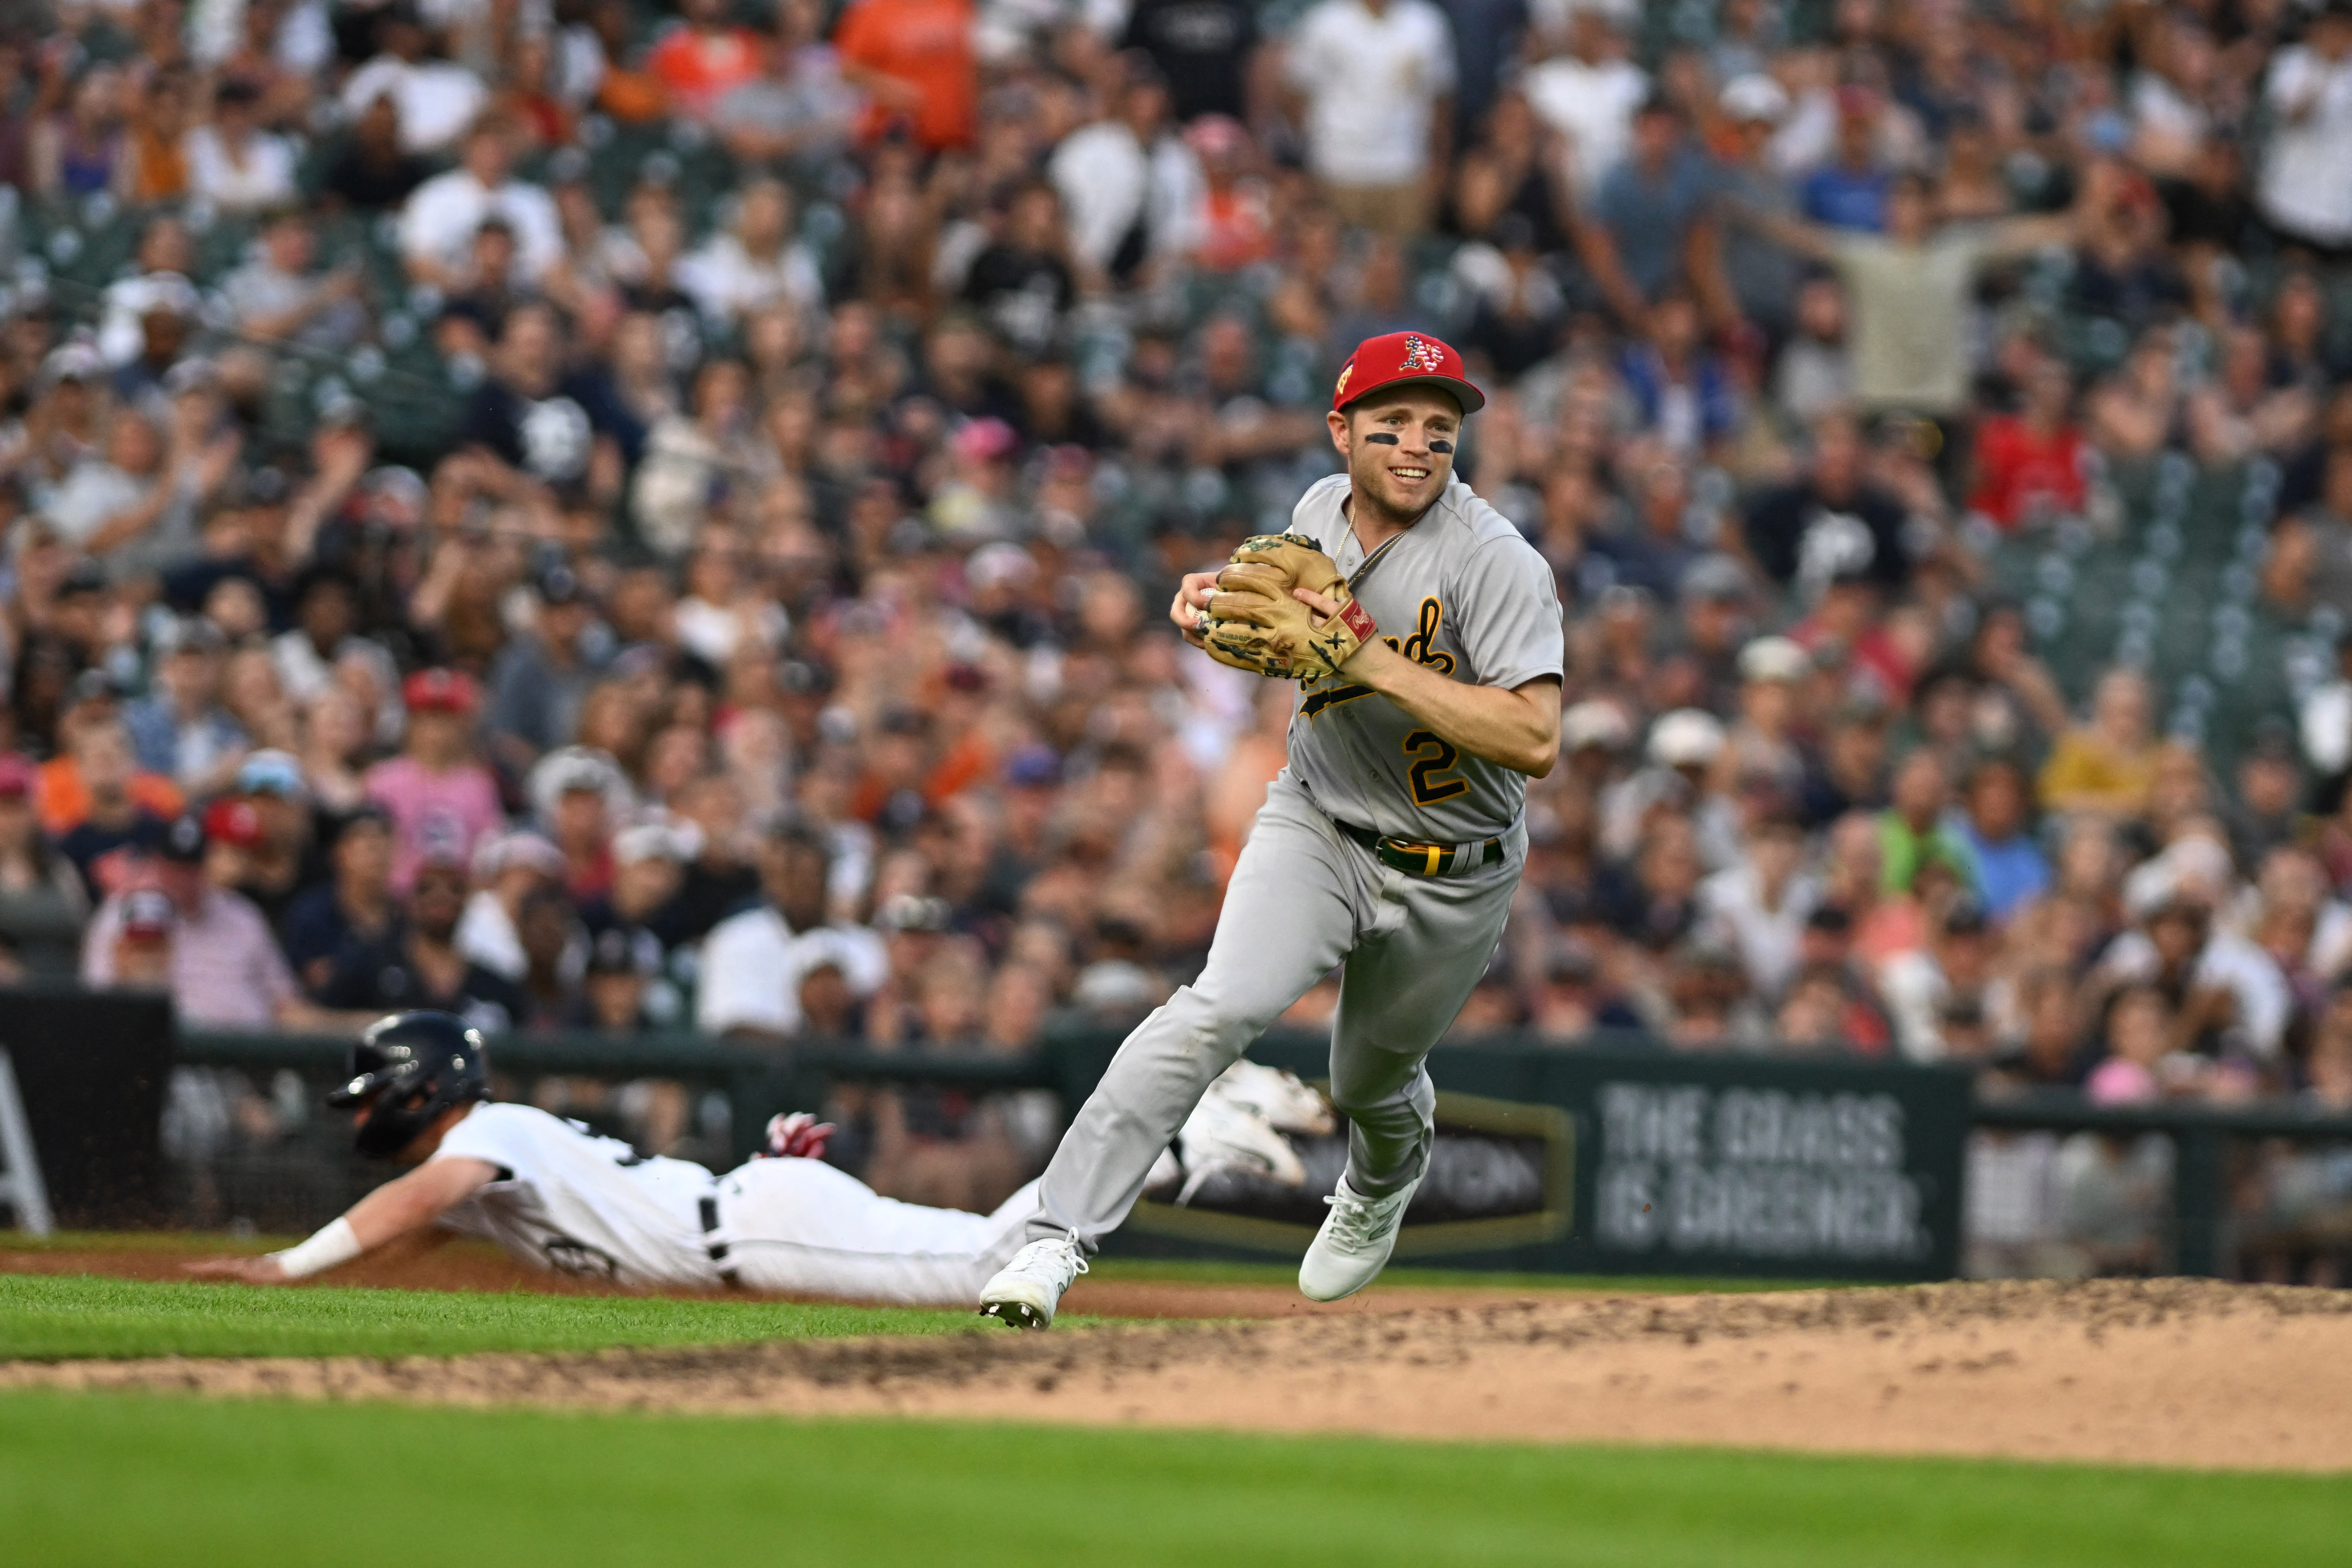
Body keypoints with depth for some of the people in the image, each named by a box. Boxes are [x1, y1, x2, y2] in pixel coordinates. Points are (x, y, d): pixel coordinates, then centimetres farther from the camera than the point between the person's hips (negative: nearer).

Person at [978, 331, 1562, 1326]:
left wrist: (1377, 664, -36)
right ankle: (1059, 1240, -30)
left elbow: (1536, 739, -32)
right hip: (1315, 827, 2)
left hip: (1452, 881, -2)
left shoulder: (1497, 563, -23)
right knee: (1223, 1008, -25)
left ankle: (1384, 1184, 58)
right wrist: (1215, 603, -4)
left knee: (1371, 1085, 18)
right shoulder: (1322, 510, -4)